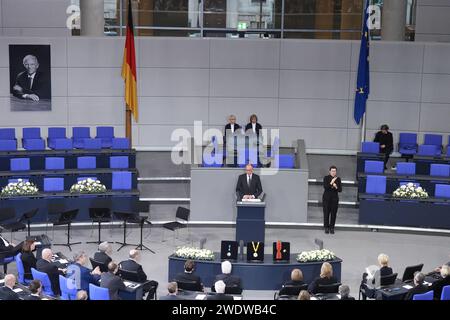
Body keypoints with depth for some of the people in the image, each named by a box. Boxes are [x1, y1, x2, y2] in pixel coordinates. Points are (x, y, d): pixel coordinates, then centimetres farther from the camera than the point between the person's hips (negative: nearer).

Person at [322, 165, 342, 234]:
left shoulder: (338, 179, 4)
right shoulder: (326, 178, -3)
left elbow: (340, 190, 3)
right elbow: (325, 187, -14)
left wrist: (336, 187, -16)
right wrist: (331, 183, -24)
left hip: (335, 198, 2)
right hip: (326, 198, -2)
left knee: (333, 214, -1)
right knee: (326, 213, -1)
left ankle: (332, 228, 6)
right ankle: (326, 228, 6)